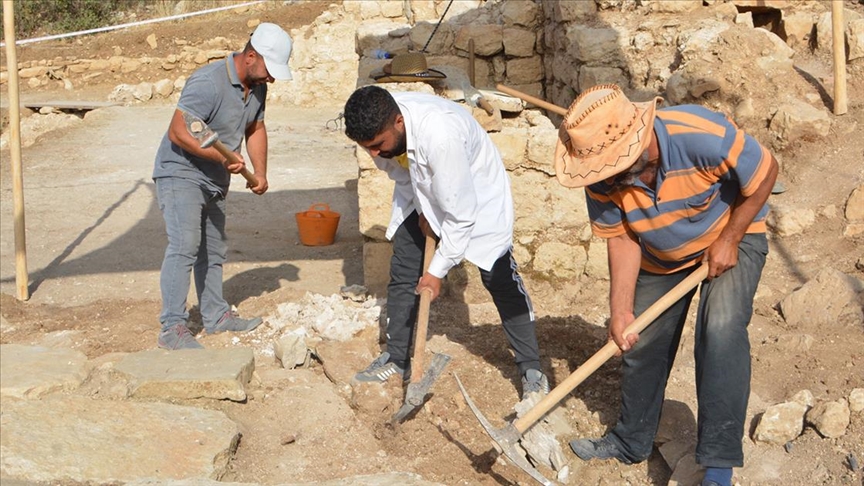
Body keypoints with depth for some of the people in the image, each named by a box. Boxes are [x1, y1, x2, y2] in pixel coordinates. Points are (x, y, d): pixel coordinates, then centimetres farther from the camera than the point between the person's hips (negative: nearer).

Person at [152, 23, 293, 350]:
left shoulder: (257, 86, 1)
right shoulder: (209, 83, -26)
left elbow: (255, 128, 15)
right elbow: (178, 132, -27)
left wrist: (260, 173, 4)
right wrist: (222, 157, -34)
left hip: (215, 182, 9)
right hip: (181, 175, -9)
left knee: (214, 251, 17)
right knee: (184, 247, -18)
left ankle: (216, 316, 29)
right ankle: (172, 328, -19)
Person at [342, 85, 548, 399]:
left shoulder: (440, 134, -44)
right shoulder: (378, 126, -24)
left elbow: (460, 214, -34)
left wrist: (438, 270, -26)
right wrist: (422, 212, -7)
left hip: (476, 194, -6)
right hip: (423, 194, 6)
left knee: (500, 279, -7)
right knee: (401, 275, 6)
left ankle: (531, 369, 3)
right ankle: (397, 359, 20)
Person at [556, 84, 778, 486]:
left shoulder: (703, 137, -39)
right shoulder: (602, 178, -25)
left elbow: (765, 172, -24)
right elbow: (621, 238, -14)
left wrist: (729, 240, -21)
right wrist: (620, 310, -20)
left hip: (732, 235, -4)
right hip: (660, 256, 5)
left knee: (721, 330, -25)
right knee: (641, 344, 10)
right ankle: (631, 441, 34)